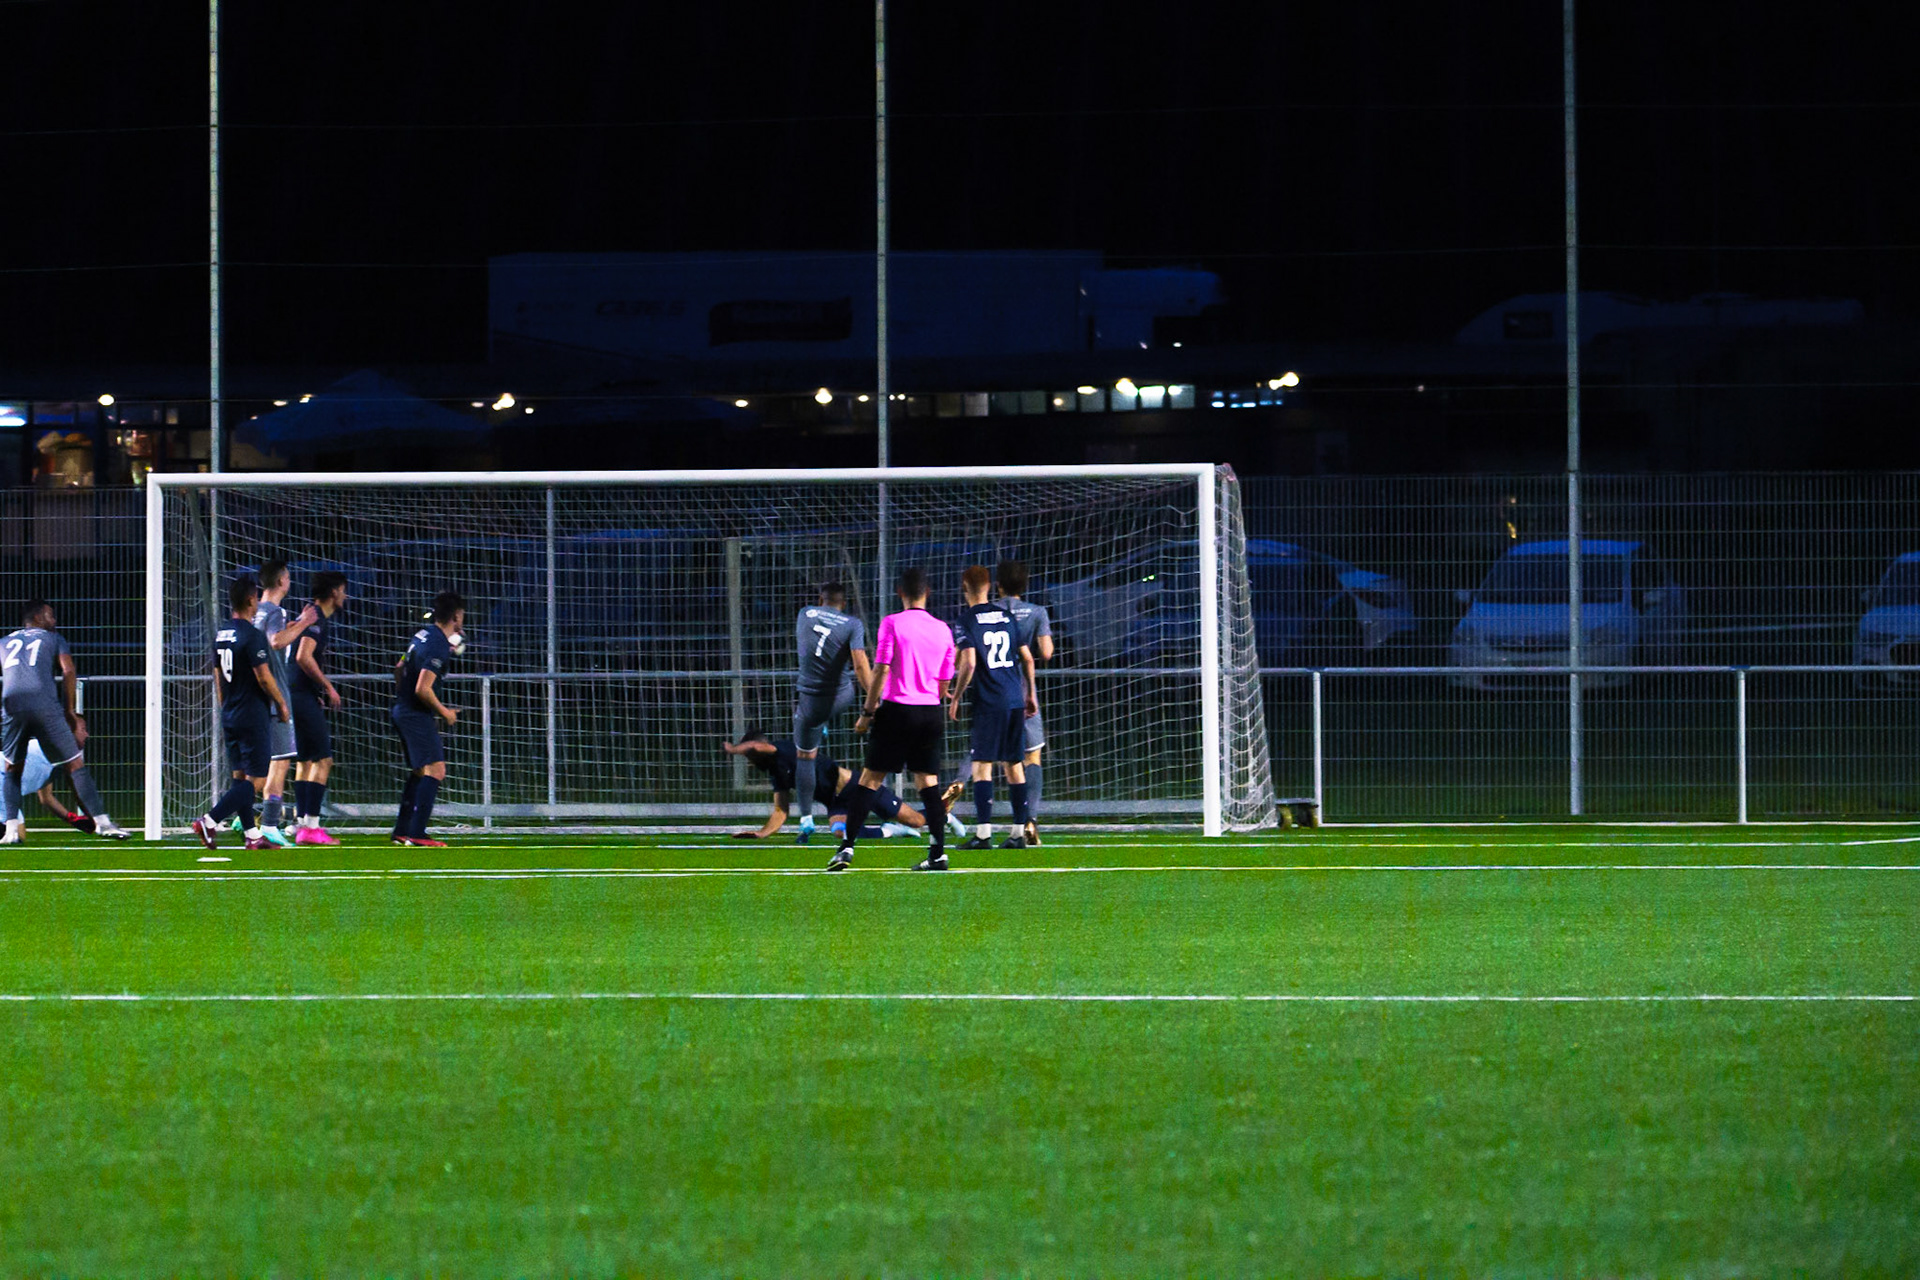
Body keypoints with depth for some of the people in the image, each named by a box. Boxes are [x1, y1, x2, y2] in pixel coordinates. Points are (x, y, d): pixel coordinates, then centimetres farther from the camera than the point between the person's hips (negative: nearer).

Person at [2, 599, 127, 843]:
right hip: (45, 704, -2)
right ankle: (101, 821, -3)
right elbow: (69, 671, 6)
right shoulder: (53, 639, 20)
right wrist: (69, 711, 12)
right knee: (75, 765, 3)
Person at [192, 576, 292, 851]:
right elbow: (263, 676, -18)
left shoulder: (221, 634, 9)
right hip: (253, 719, -9)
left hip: (230, 716, 9)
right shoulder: (252, 635, -16)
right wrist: (282, 705, -5)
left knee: (240, 775, 13)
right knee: (256, 780, -6)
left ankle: (253, 835, 16)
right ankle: (209, 822, -16)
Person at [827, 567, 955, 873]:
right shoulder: (942, 629, 8)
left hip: (897, 710, -4)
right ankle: (938, 853, 2)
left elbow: (880, 671, -10)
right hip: (930, 712, 4)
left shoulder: (892, 623, -6)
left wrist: (867, 712, -4)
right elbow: (944, 684, 13)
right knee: (928, 781, 8)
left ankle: (847, 846, -7)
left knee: (870, 778, -1)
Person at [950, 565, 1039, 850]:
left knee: (982, 765, -5)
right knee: (1014, 765, 10)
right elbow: (1027, 658, 13)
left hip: (988, 704, -5)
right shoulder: (1007, 617, 11)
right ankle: (1019, 832, 11)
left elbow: (969, 664, -14)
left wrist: (955, 699, -4)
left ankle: (983, 833, -13)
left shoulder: (967, 621, -5)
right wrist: (1030, 694, 23)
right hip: (1015, 699, 6)